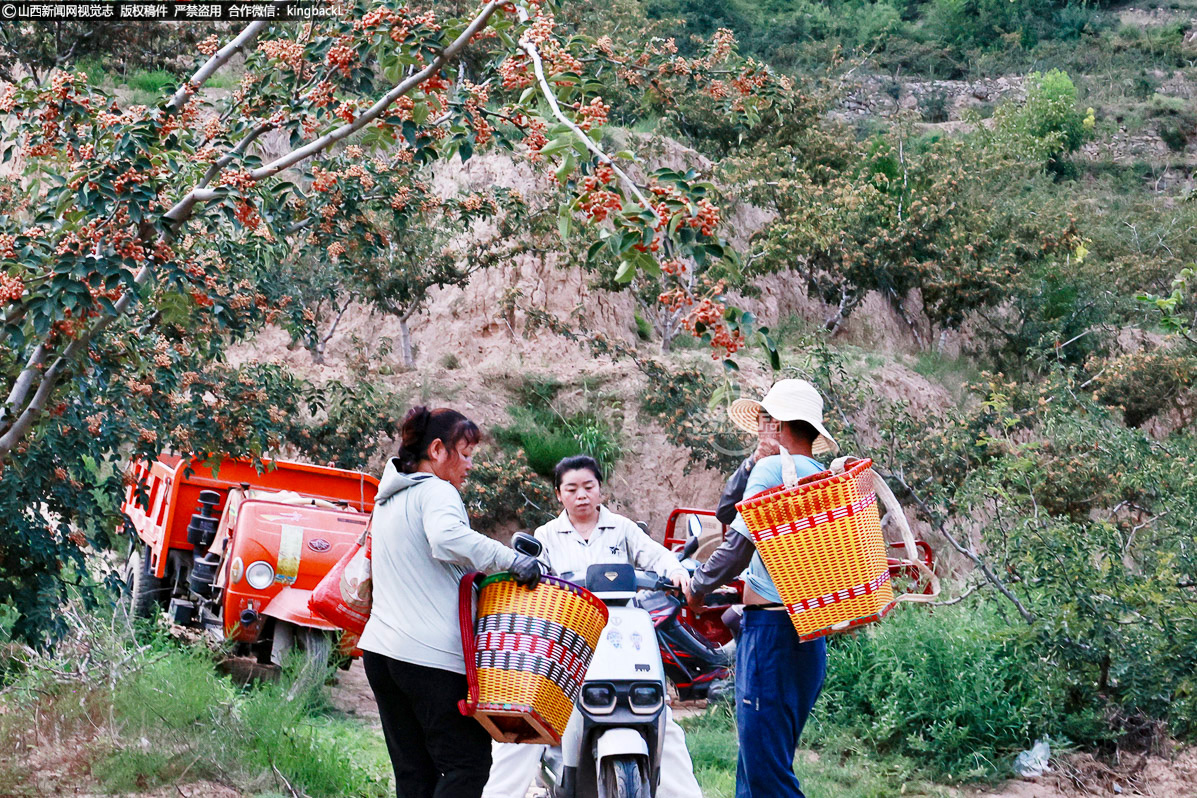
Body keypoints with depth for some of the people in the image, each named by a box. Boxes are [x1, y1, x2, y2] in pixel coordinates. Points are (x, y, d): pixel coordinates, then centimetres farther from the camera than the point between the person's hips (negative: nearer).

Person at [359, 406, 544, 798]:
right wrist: (513, 561, -24)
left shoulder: (389, 498, 22)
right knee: (468, 764, -5)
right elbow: (447, 538, -29)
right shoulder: (437, 492, -7)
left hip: (380, 648, 9)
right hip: (432, 655, -9)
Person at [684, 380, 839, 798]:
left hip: (770, 628, -9)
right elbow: (729, 507, 23)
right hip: (810, 634, 9)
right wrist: (756, 458, 13)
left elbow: (737, 546, -13)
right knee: (755, 764, 16)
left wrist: (697, 587, 3)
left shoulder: (772, 469, -11)